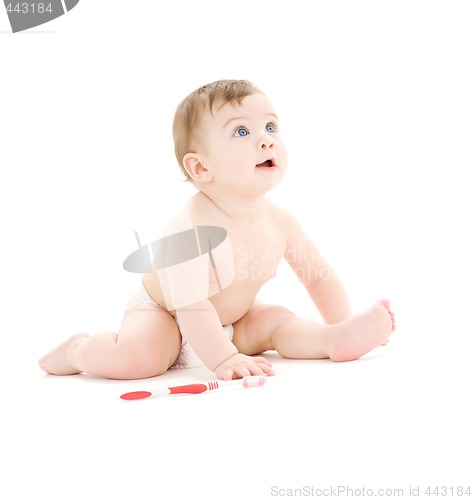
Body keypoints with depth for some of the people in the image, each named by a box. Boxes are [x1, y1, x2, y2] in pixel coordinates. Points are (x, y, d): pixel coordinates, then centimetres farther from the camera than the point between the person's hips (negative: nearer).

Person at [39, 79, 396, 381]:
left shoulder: (280, 221, -14)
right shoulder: (191, 226, -36)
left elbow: (319, 276, 1)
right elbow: (192, 305, -36)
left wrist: (344, 327, -1)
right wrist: (223, 359, -37)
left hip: (230, 319, 6)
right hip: (160, 313, -6)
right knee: (136, 359, -27)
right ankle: (78, 349, -4)